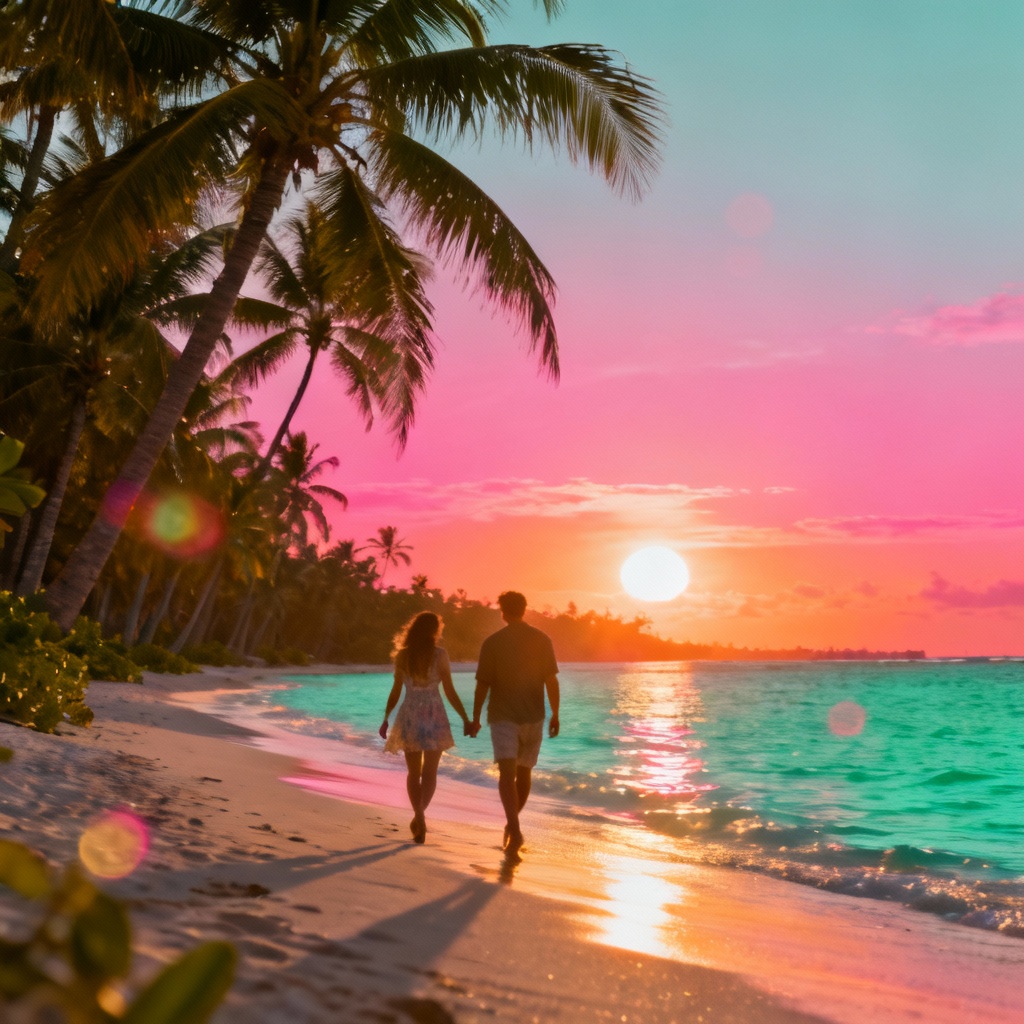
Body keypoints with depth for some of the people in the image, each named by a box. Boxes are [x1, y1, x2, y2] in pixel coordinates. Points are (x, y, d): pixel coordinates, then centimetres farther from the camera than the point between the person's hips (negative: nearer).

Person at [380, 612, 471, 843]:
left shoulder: (402, 655, 1)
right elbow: (449, 691, -7)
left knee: (413, 772, 13)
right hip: (434, 715, -2)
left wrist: (386, 719, 12)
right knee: (430, 772, 5)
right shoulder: (439, 654, -6)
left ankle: (419, 816, 7)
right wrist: (466, 719, -1)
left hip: (409, 716, 2)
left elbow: (395, 691, 2)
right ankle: (420, 813, -16)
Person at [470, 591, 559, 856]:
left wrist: (475, 718, 5)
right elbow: (551, 681, -2)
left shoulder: (492, 643, -5)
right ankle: (511, 824, 34)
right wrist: (555, 715, 6)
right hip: (533, 717, 3)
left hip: (503, 717, -3)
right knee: (524, 772, 19)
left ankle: (515, 830, -29)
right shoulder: (543, 640, 0)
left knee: (507, 774, -11)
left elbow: (483, 684, -5)